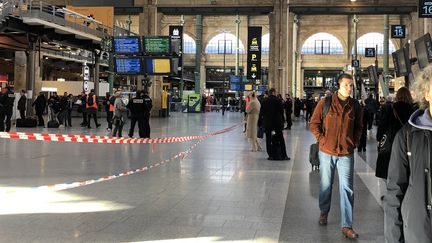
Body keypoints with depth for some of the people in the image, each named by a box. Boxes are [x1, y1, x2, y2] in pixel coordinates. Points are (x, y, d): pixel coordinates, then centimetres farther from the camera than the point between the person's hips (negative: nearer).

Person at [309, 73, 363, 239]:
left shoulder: (355, 105, 2)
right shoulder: (325, 103, -5)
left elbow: (358, 127, 16)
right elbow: (314, 124, 2)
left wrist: (355, 142, 5)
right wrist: (322, 139, -6)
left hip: (346, 153, 1)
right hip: (327, 152, -1)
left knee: (347, 188, -1)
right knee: (326, 185, 13)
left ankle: (346, 226, 3)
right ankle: (324, 212, 36)